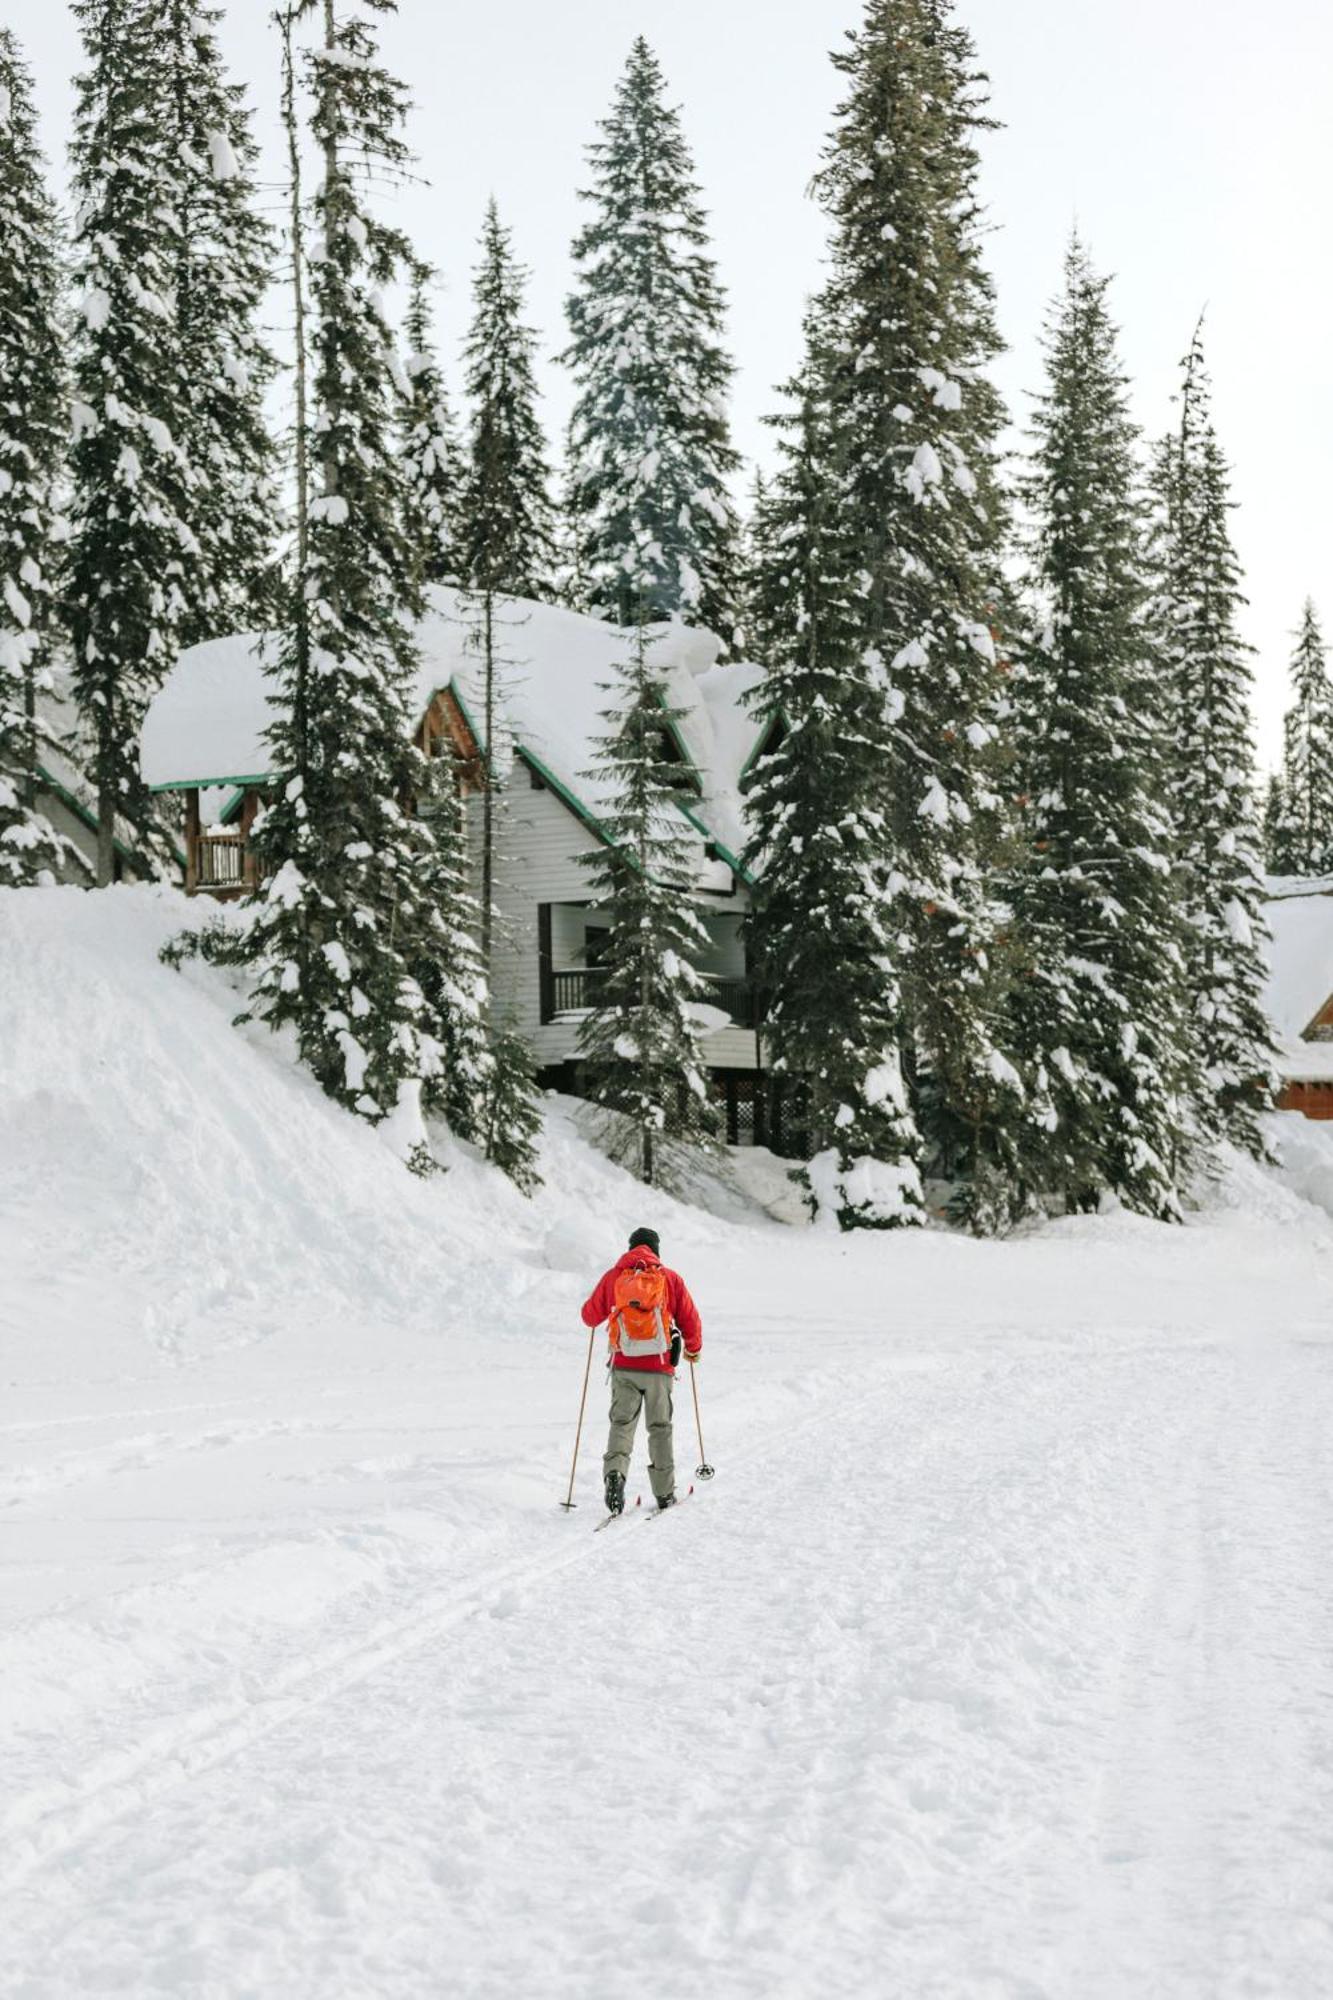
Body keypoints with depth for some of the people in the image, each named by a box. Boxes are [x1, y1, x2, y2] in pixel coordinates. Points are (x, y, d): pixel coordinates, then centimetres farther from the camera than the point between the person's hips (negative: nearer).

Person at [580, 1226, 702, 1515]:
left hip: (623, 1366, 0)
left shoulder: (613, 1277, 5)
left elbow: (590, 1316, 13)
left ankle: (615, 1472, -21)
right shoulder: (670, 1278, 3)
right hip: (659, 1366, 0)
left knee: (622, 1423, 5)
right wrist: (693, 1349, 25)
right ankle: (664, 1493, 13)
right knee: (660, 1427, 11)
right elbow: (690, 1320, 5)